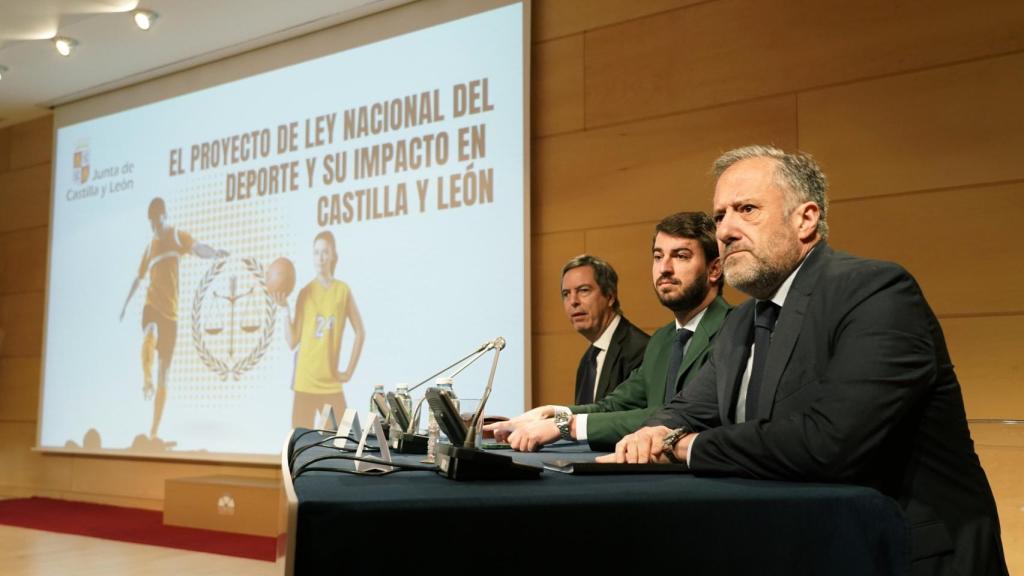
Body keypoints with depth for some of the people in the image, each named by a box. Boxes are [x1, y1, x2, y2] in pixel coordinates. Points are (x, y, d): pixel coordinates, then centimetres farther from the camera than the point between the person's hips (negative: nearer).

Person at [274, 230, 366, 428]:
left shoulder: (343, 290, 0)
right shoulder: (305, 292, 1)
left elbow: (360, 332, 7)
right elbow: (292, 341, 0)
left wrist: (349, 371, 3)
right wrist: (285, 308, -11)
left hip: (331, 382, 0)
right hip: (305, 380, 0)